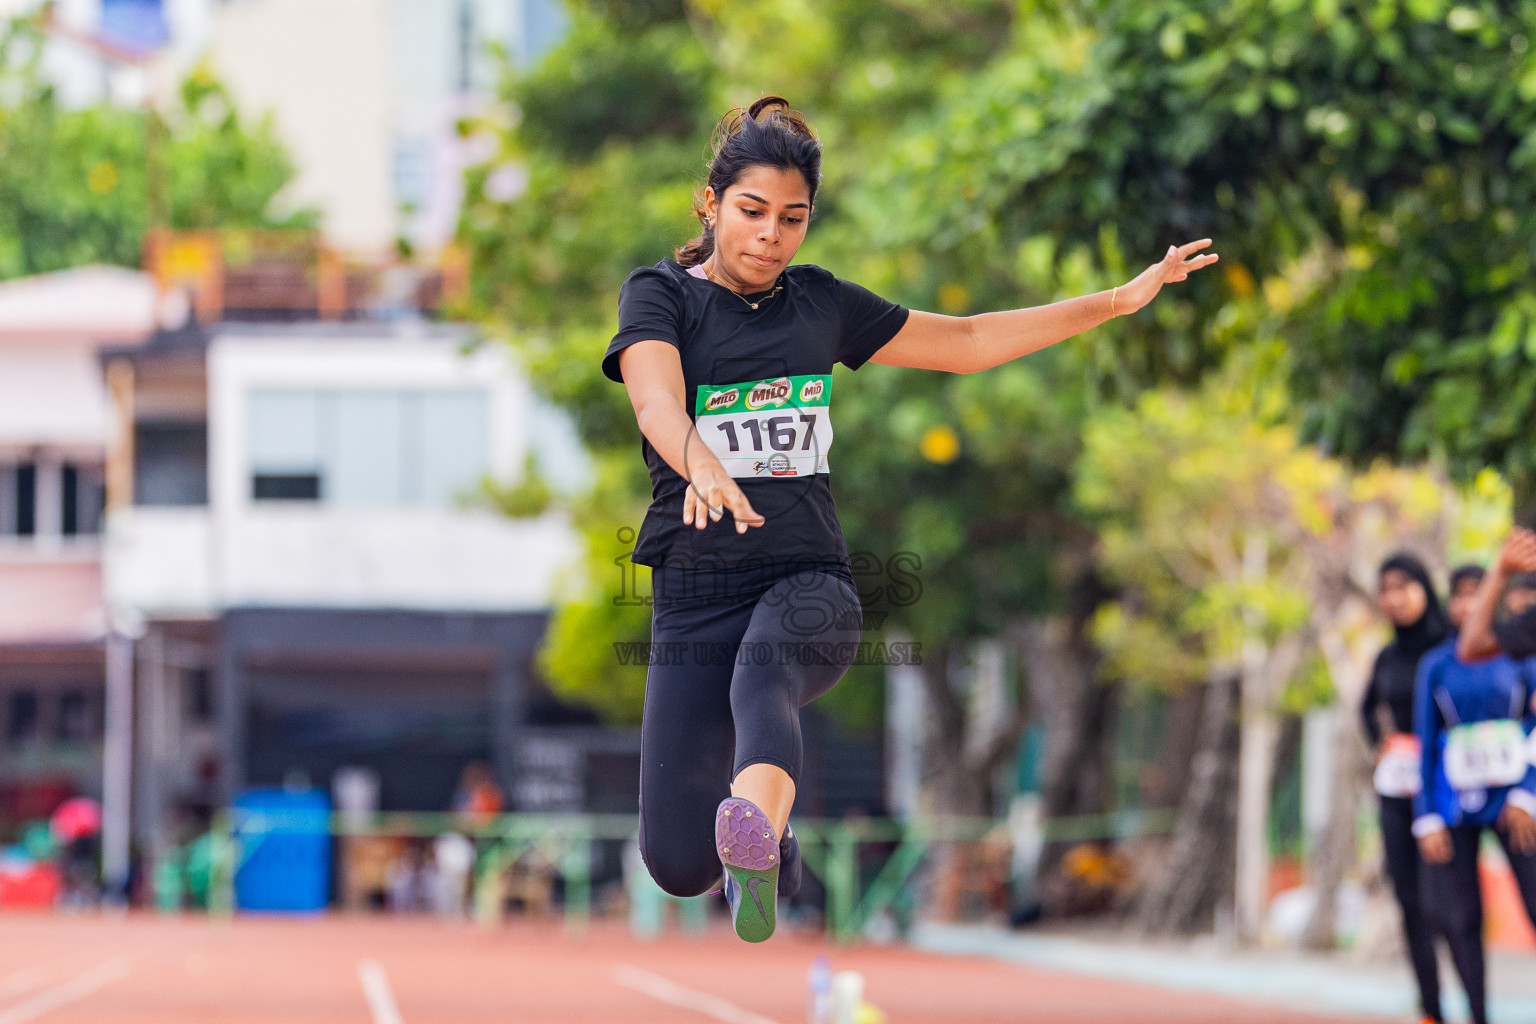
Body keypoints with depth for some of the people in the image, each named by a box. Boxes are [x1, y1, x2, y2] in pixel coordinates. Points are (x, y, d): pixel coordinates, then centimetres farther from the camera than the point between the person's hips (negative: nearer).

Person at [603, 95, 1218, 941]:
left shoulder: (820, 304, 15)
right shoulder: (661, 295, 2)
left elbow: (966, 342, 25)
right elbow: (657, 402, -18)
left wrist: (1121, 299, 22)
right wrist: (702, 465, -42)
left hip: (811, 583, 1)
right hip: (695, 592, -1)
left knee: (765, 660, -37)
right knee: (677, 866, -9)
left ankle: (755, 834, -66)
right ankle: (765, 837, 28)